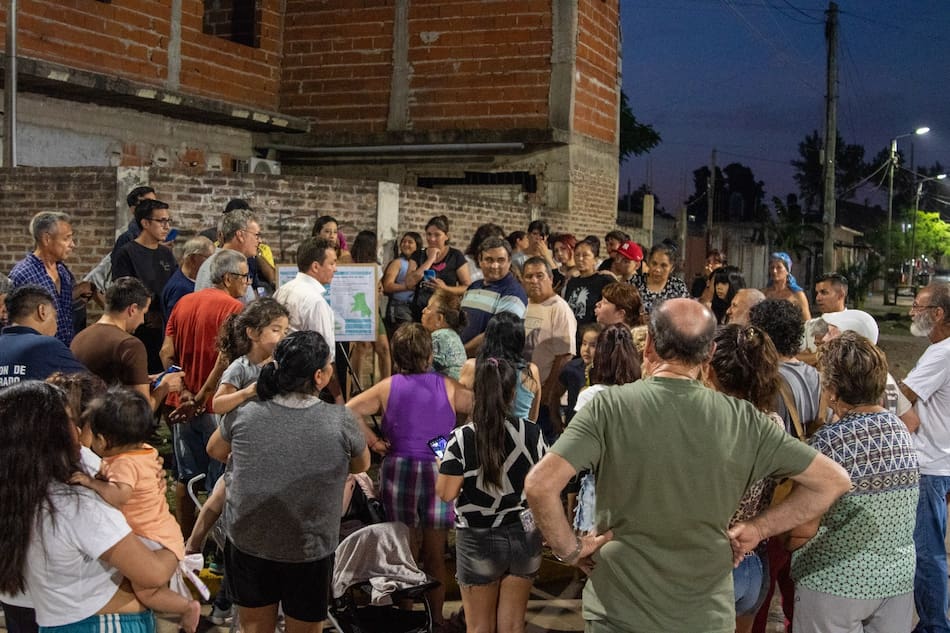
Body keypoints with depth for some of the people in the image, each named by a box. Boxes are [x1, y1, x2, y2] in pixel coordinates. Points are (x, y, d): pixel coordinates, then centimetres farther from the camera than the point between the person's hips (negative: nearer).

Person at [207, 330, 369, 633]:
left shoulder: (244, 414, -11)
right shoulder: (341, 421, -17)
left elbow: (216, 451, 10)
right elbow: (362, 465, 3)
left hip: (247, 543, 2)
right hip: (309, 551, -2)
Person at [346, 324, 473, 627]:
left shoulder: (388, 387, -2)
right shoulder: (447, 387, -2)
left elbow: (349, 410, -11)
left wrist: (373, 441, -5)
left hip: (398, 471, 1)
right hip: (439, 473, 0)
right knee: (435, 557, 11)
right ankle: (436, 618, 20)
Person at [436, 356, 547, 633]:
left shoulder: (462, 438, -14)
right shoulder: (531, 432, -6)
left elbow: (446, 493, -11)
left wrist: (444, 466, 7)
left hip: (479, 541, -2)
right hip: (524, 536, 3)